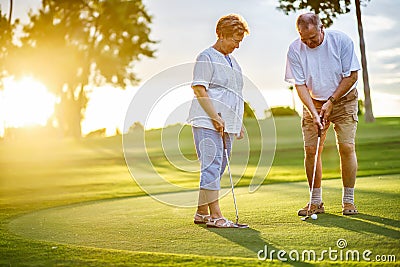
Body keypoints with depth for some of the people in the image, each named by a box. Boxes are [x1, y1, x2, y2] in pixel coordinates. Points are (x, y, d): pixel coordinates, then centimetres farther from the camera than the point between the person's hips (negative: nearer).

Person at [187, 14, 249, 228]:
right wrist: (215, 117, -17)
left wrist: (238, 123, 23)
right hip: (207, 123, -9)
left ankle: (202, 212, 17)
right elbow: (199, 89, -13)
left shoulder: (233, 62, 21)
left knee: (218, 168, 9)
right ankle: (215, 215, -12)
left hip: (226, 125, 9)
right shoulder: (207, 57, -5)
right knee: (212, 166, -12)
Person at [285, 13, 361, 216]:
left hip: (344, 100, -1)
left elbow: (352, 75, -11)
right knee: (310, 150, -6)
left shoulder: (341, 41, -16)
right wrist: (314, 112, -21)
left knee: (347, 147, -10)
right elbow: (300, 85, -11)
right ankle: (316, 202, 5)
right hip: (314, 103, 1)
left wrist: (331, 101, -14)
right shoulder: (295, 49, -13)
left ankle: (348, 201, 1)